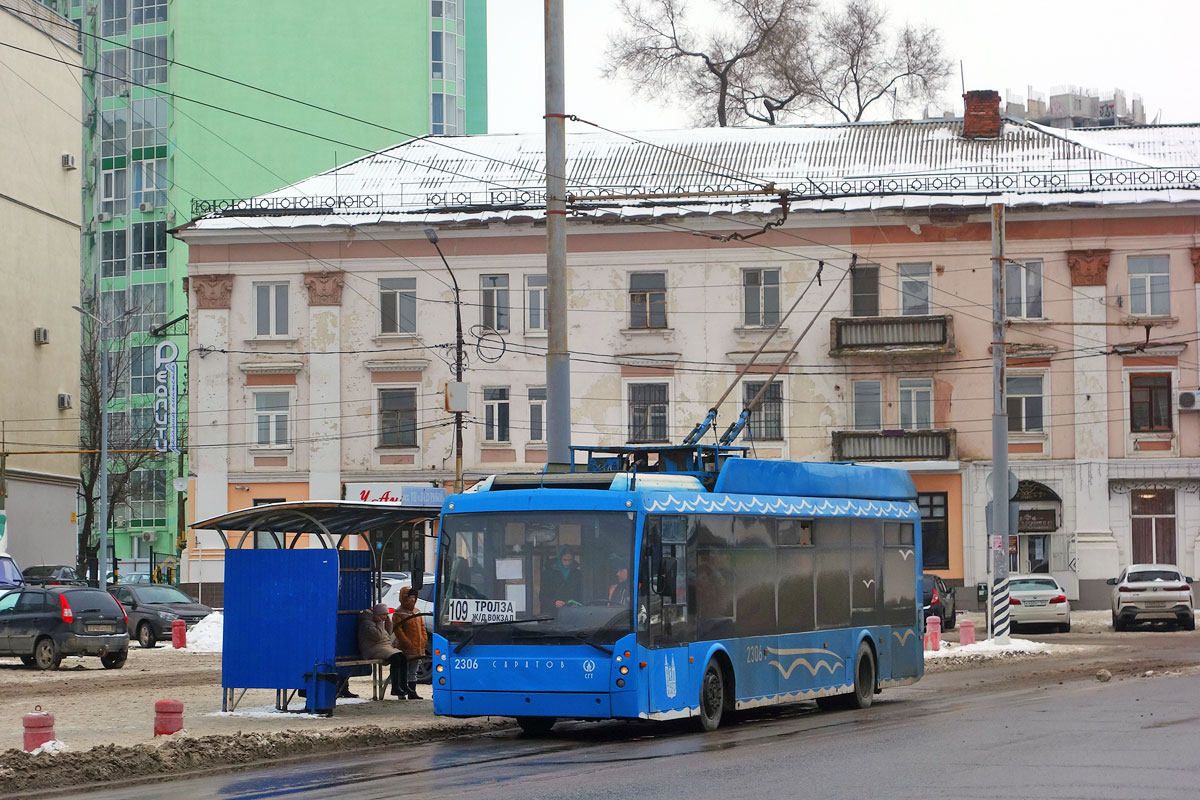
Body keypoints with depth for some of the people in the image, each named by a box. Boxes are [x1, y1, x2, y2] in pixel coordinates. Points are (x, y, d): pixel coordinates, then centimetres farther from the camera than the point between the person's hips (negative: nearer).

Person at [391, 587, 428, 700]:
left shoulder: (416, 612, 16)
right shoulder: (399, 613, -8)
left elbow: (422, 626, 21)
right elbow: (398, 630, -14)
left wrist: (423, 639, 6)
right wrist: (407, 643, -18)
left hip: (418, 647, 7)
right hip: (406, 648, -7)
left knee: (413, 672, 11)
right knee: (404, 671, -4)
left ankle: (412, 692, 16)